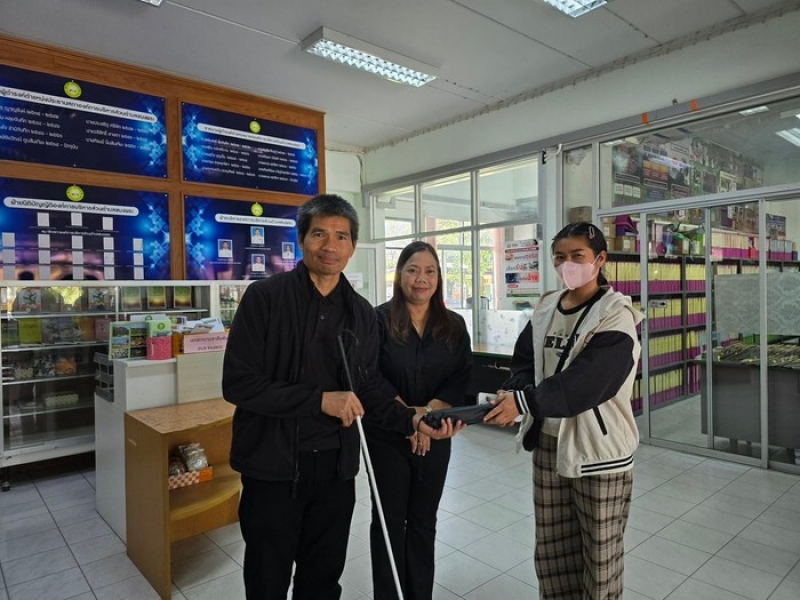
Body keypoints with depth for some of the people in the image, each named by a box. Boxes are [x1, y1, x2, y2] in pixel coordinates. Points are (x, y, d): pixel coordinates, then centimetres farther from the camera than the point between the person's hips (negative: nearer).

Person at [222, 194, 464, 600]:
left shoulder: (362, 314, 3)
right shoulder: (265, 297, -11)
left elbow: (367, 390, 8)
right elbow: (237, 383, -17)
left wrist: (412, 420, -8)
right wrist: (319, 400, -23)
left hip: (335, 467, 4)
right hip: (273, 466, -3)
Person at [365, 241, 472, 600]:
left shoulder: (454, 325, 2)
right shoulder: (379, 319, -8)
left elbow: (462, 377, -4)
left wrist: (431, 411, -18)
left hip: (436, 437, 3)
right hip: (386, 435, -3)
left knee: (424, 521, 16)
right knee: (389, 520, 11)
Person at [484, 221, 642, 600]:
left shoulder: (615, 315, -13)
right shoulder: (545, 309, 6)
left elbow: (587, 380, -25)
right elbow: (524, 362, 5)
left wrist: (524, 402, -32)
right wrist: (514, 395, -16)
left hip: (598, 449, -5)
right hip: (548, 442, 6)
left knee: (599, 555, 11)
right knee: (551, 552, 17)